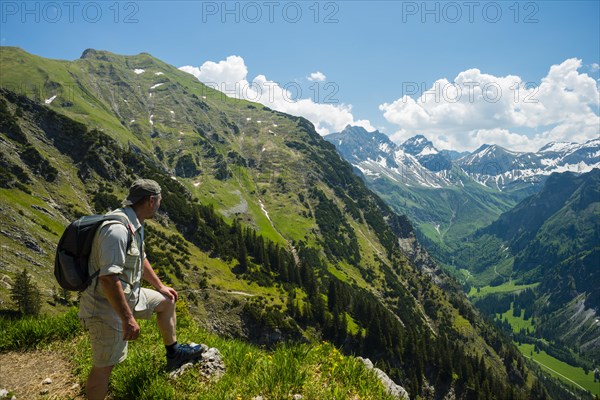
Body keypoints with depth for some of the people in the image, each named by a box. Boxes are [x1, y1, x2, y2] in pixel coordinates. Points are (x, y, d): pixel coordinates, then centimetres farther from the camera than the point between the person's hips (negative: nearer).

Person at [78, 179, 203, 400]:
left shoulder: (134, 224, 3)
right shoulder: (117, 228, -30)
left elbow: (140, 259, 18)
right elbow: (108, 279, -34)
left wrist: (160, 286, 26)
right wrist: (128, 319, -29)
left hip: (129, 295, 10)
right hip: (108, 307, -10)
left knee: (166, 301, 22)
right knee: (104, 367, 3)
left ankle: (174, 354, 37)